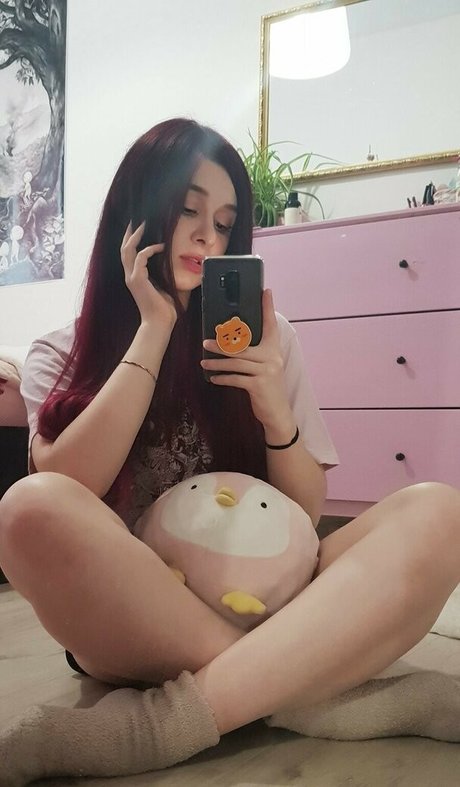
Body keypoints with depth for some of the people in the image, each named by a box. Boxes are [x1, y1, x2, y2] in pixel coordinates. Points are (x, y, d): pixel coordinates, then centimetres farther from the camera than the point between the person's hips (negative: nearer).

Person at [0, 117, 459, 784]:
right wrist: (155, 326, -6)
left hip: (262, 606, 2)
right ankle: (307, 689, -22)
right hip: (130, 623, -1)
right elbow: (63, 494, -11)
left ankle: (168, 720, -31)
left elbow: (308, 517, 8)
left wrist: (275, 411, -12)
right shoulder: (59, 357, 9)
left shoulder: (264, 339, 11)